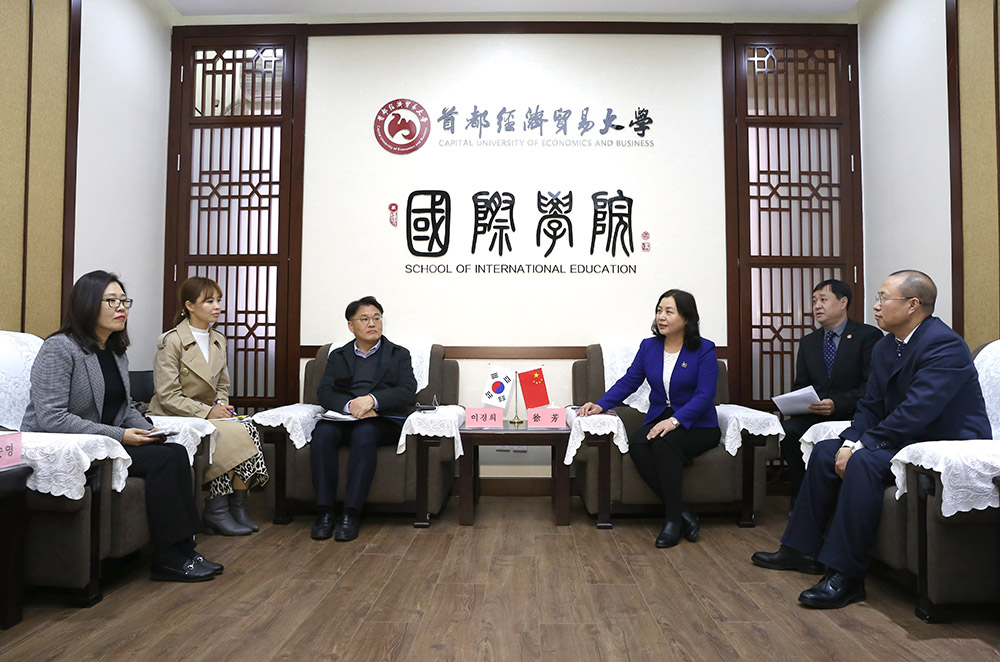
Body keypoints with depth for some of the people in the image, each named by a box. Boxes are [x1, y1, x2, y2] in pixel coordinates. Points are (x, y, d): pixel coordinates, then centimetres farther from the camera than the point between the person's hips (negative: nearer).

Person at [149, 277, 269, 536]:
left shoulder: (219, 341, 13)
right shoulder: (171, 341, -9)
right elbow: (167, 396, -14)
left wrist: (221, 406, -4)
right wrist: (207, 412, -21)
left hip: (208, 414, 6)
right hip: (175, 419, -6)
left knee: (248, 427, -24)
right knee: (234, 434, -29)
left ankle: (236, 506, -17)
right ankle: (216, 512, -15)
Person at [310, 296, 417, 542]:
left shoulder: (399, 354, 16)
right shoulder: (338, 356, 21)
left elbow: (408, 392, -1)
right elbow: (324, 393, 5)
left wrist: (372, 400, -18)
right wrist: (349, 405, -16)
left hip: (383, 421, -2)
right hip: (343, 418, 2)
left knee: (364, 433, -36)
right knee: (322, 432, -31)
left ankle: (351, 513, -33)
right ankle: (324, 510, -26)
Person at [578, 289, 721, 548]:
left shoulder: (704, 350, -4)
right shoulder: (649, 346, 10)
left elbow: (704, 395, -13)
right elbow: (628, 382, 8)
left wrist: (675, 420, -29)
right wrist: (601, 405, -9)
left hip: (697, 426, -4)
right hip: (658, 420, 4)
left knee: (664, 442, -35)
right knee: (636, 445, -29)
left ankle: (673, 519, -22)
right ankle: (682, 513, -21)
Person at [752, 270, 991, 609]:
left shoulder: (944, 345, -20)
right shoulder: (884, 347, 9)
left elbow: (915, 413, -28)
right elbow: (870, 407, 8)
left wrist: (861, 447, -24)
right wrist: (849, 442, -10)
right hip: (909, 438, 10)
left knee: (865, 462, -31)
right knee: (825, 451, 2)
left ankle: (846, 575, -26)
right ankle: (801, 549, 8)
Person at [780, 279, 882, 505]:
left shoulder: (868, 335, 1)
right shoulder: (808, 342, 18)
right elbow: (800, 385, 16)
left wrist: (837, 404, -21)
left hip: (853, 415, -4)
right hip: (815, 416, 5)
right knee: (787, 430, -27)